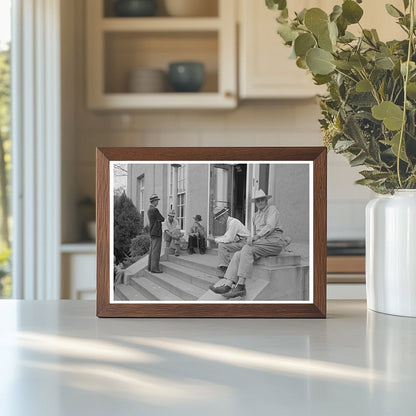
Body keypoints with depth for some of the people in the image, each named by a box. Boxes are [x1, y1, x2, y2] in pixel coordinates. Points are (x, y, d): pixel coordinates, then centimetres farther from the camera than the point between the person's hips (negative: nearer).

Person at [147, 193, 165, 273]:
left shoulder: (149, 210, 15)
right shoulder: (155, 210, -17)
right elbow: (162, 219, -12)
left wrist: (159, 219, 0)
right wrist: (161, 218, 8)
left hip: (152, 233, 10)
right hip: (156, 233, -10)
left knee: (152, 250, 13)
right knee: (156, 250, -10)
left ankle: (150, 266, 16)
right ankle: (154, 268, -11)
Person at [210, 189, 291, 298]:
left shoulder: (272, 209, 1)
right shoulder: (256, 216, 26)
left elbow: (270, 226, -16)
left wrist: (257, 237, -27)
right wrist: (252, 238, 11)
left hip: (274, 241, -8)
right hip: (261, 243, 8)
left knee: (247, 250, -30)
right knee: (238, 255, -15)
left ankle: (240, 286, -34)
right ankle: (227, 284, -30)